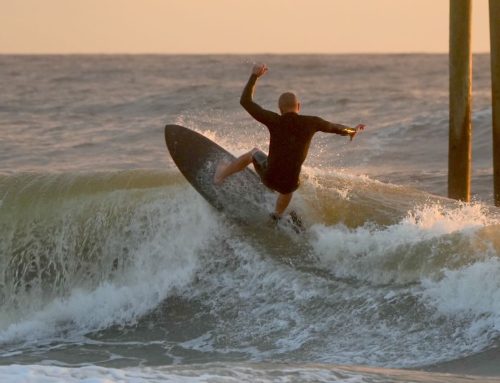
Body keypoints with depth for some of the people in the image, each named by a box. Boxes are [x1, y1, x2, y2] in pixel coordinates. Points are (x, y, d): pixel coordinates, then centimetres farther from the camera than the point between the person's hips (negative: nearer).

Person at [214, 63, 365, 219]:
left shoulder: (275, 121, -9)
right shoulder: (311, 123, -4)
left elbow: (245, 101, -2)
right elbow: (336, 128, 16)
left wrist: (254, 76, 6)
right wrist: (352, 131, 37)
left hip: (269, 178, -1)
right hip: (289, 183, 1)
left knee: (254, 153, 31)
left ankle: (222, 175, 43)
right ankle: (277, 215, 55)